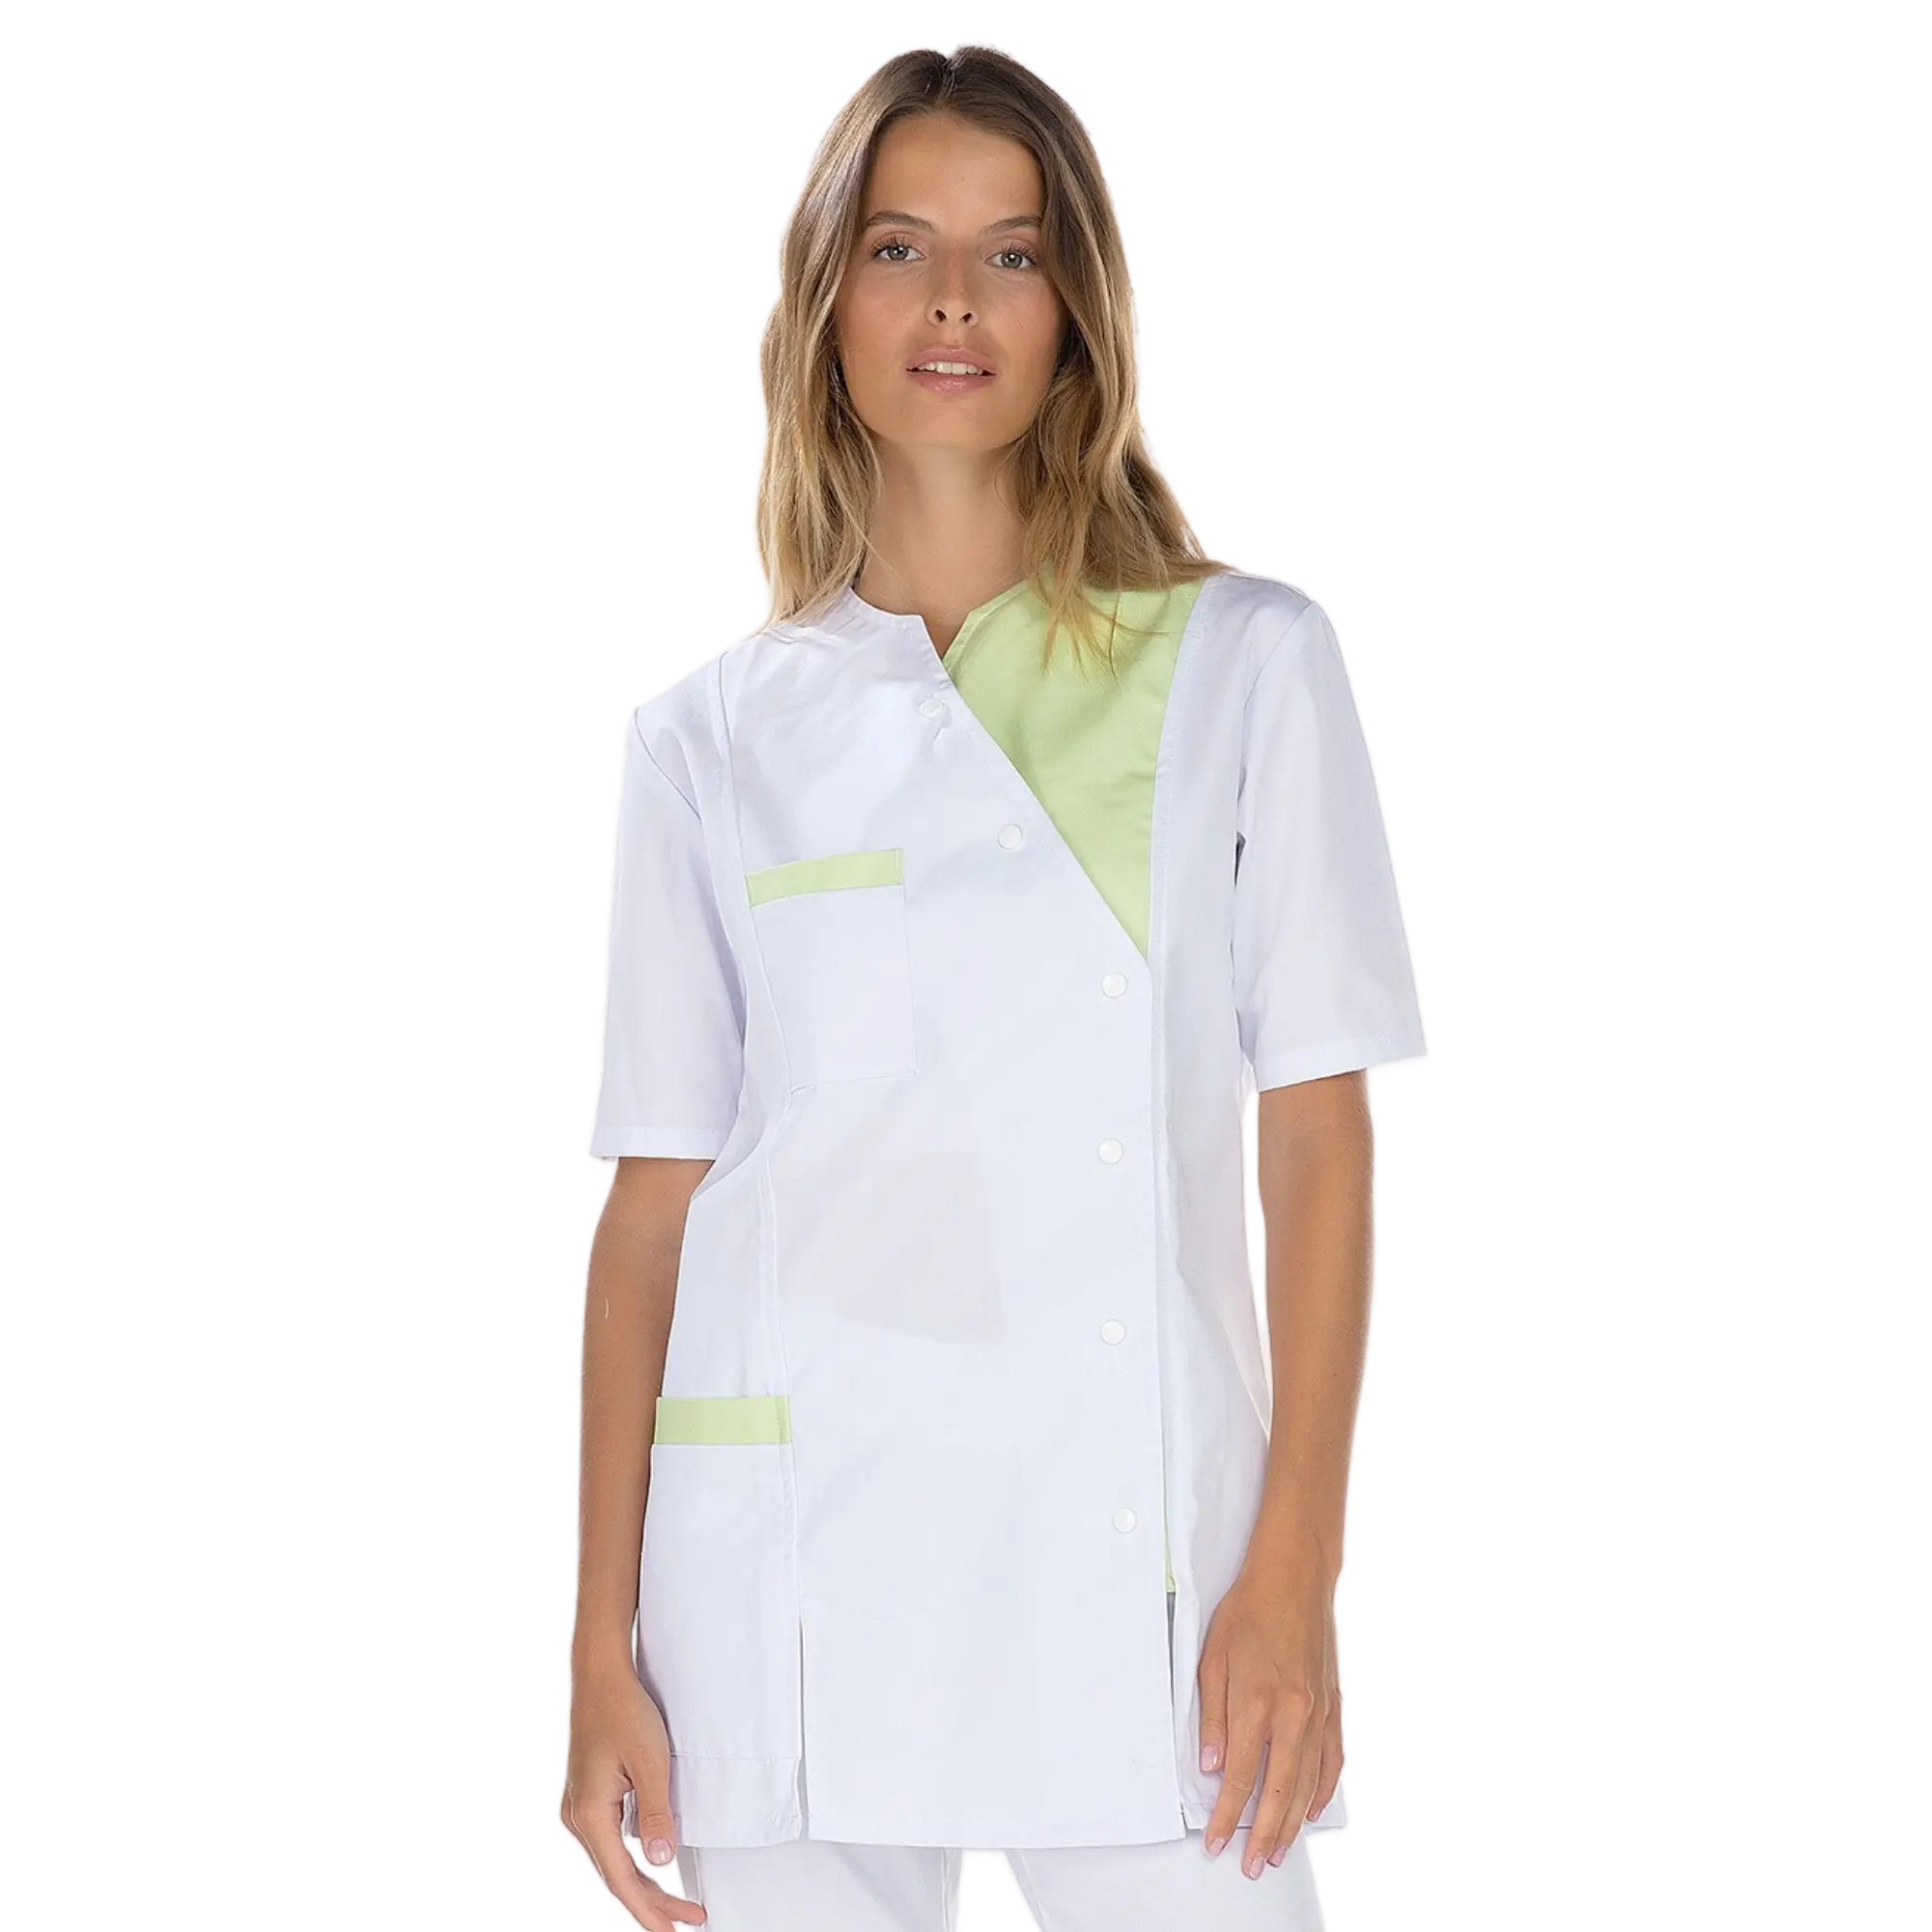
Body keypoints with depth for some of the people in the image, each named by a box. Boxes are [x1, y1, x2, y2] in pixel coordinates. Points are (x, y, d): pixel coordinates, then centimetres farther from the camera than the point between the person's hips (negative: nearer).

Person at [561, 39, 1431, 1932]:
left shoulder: (1246, 663, 7)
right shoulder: (710, 738, 10)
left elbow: (1320, 1131, 2)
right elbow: (649, 1197, 7)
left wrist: (1294, 1574, -7)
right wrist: (601, 1661, 2)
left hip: (1141, 1583, -1)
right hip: (790, 1610, 1)